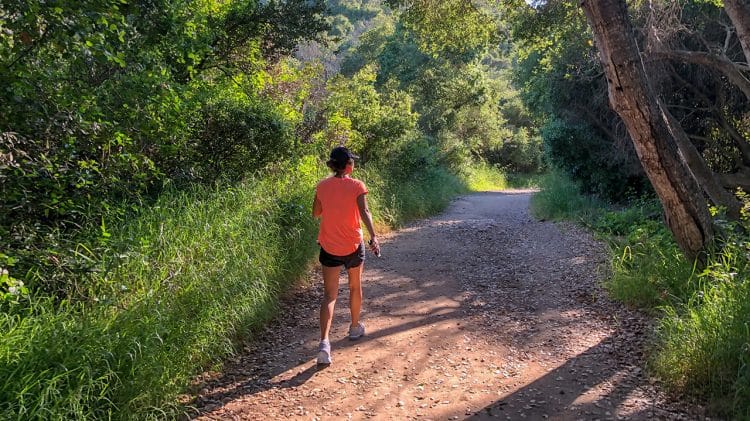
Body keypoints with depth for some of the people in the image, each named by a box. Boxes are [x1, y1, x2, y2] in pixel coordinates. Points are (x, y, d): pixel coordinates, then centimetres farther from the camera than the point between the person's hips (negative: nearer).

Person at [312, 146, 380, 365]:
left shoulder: (322, 186, -1)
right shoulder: (356, 185, -10)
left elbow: (316, 213, 9)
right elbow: (364, 212, -23)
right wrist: (373, 236, -30)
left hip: (329, 247, 2)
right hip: (353, 246, -2)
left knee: (329, 295, 1)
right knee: (355, 287, 22)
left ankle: (324, 342, -15)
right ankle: (355, 327, 40)